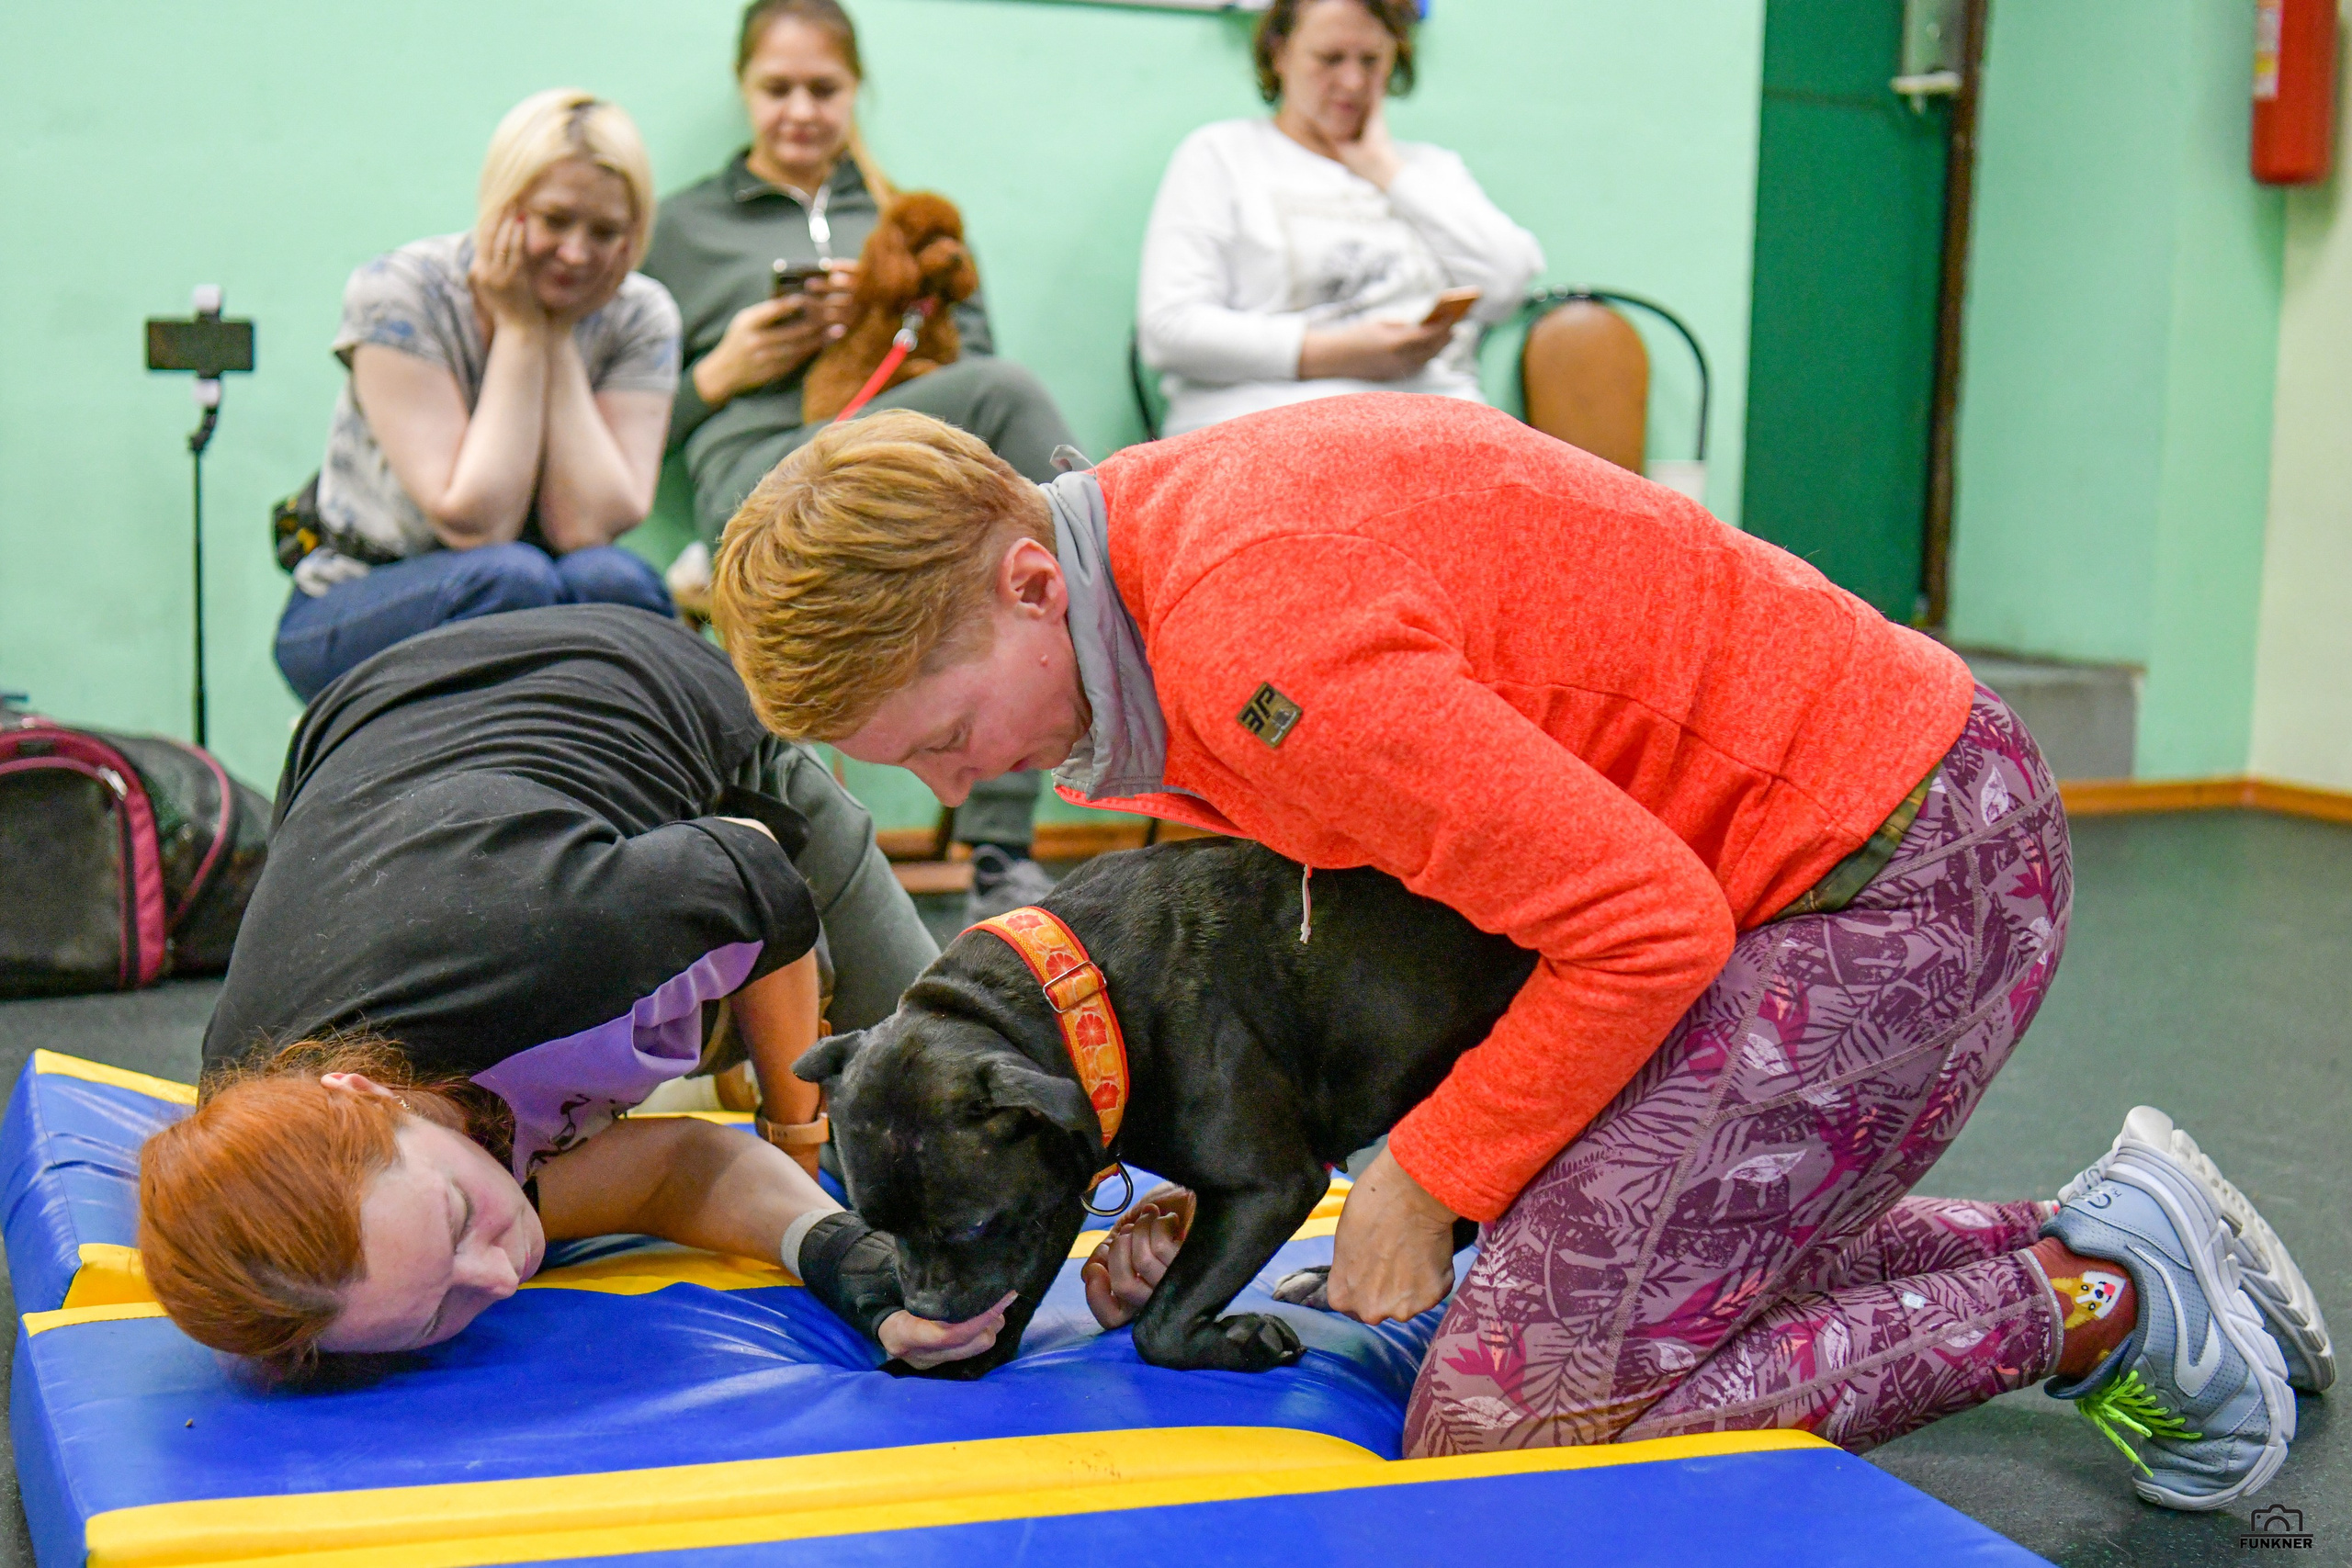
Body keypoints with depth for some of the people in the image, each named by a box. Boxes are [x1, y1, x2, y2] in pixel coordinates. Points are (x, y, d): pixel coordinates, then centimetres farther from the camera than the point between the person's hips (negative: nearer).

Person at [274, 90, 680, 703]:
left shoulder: (640, 318, -5)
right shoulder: (398, 293, -15)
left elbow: (588, 525, -18)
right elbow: (474, 522, -24)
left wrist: (559, 337, -18)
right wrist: (521, 328, -20)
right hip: (355, 614, -3)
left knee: (608, 579, -31)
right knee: (508, 578, -34)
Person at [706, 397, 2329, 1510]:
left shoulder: (1260, 635, -29)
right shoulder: (1129, 555, 2)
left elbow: (1648, 928, -24)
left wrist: (1423, 1180, -12)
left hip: (1899, 871, -10)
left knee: (1497, 1428, -10)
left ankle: (2093, 1302, 1)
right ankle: (2098, 1238, 27)